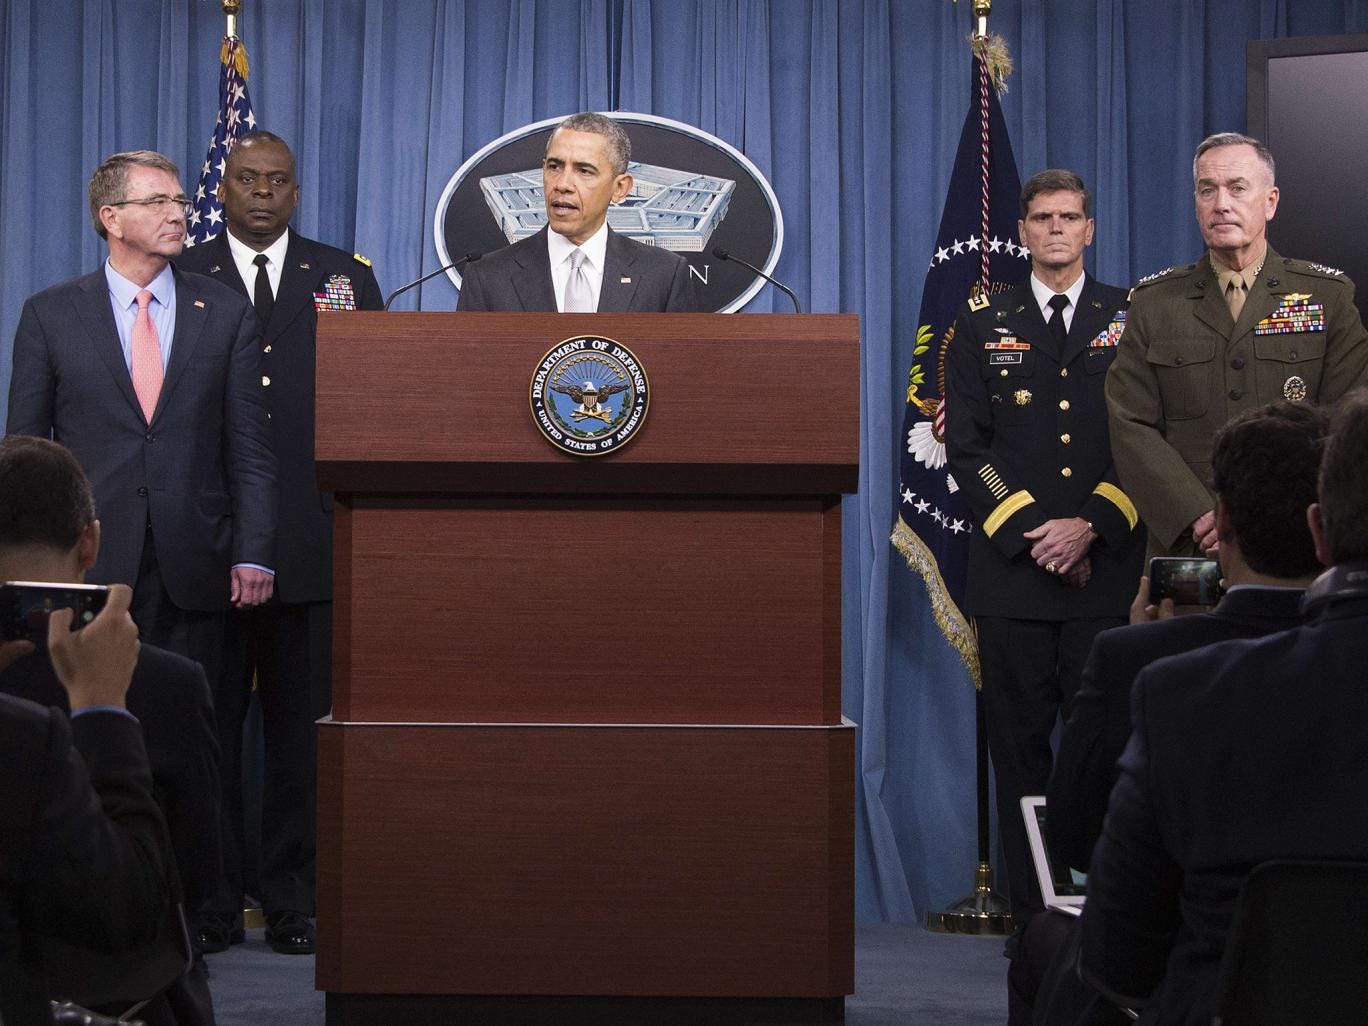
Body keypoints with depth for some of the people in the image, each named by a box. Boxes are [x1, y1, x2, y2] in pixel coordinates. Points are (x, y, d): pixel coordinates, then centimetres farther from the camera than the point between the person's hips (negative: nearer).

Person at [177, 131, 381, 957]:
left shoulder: (344, 276, 12)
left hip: (312, 538, 1)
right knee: (208, 723, 2)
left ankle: (293, 900, 13)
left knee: (301, 724, 5)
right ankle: (213, 900, 11)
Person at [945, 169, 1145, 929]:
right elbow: (966, 448, 5)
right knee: (1019, 746, 2)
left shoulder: (1133, 320, 9)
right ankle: (1031, 915, 9)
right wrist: (1032, 536, -6)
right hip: (1012, 572, 1)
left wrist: (1091, 527, -8)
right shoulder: (982, 327, 11)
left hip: (1108, 571, -1)